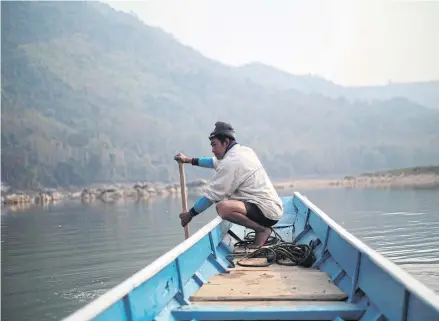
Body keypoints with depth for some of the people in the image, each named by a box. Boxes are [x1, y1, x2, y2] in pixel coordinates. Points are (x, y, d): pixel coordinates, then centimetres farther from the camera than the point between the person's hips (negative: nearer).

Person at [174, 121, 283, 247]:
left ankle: (262, 230, -11)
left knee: (222, 207, -31)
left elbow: (212, 195, -11)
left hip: (267, 211, -10)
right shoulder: (244, 151, 13)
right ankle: (262, 228, 12)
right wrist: (189, 160, 30)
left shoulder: (231, 162, -15)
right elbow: (217, 162, 30)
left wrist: (190, 214, 0)